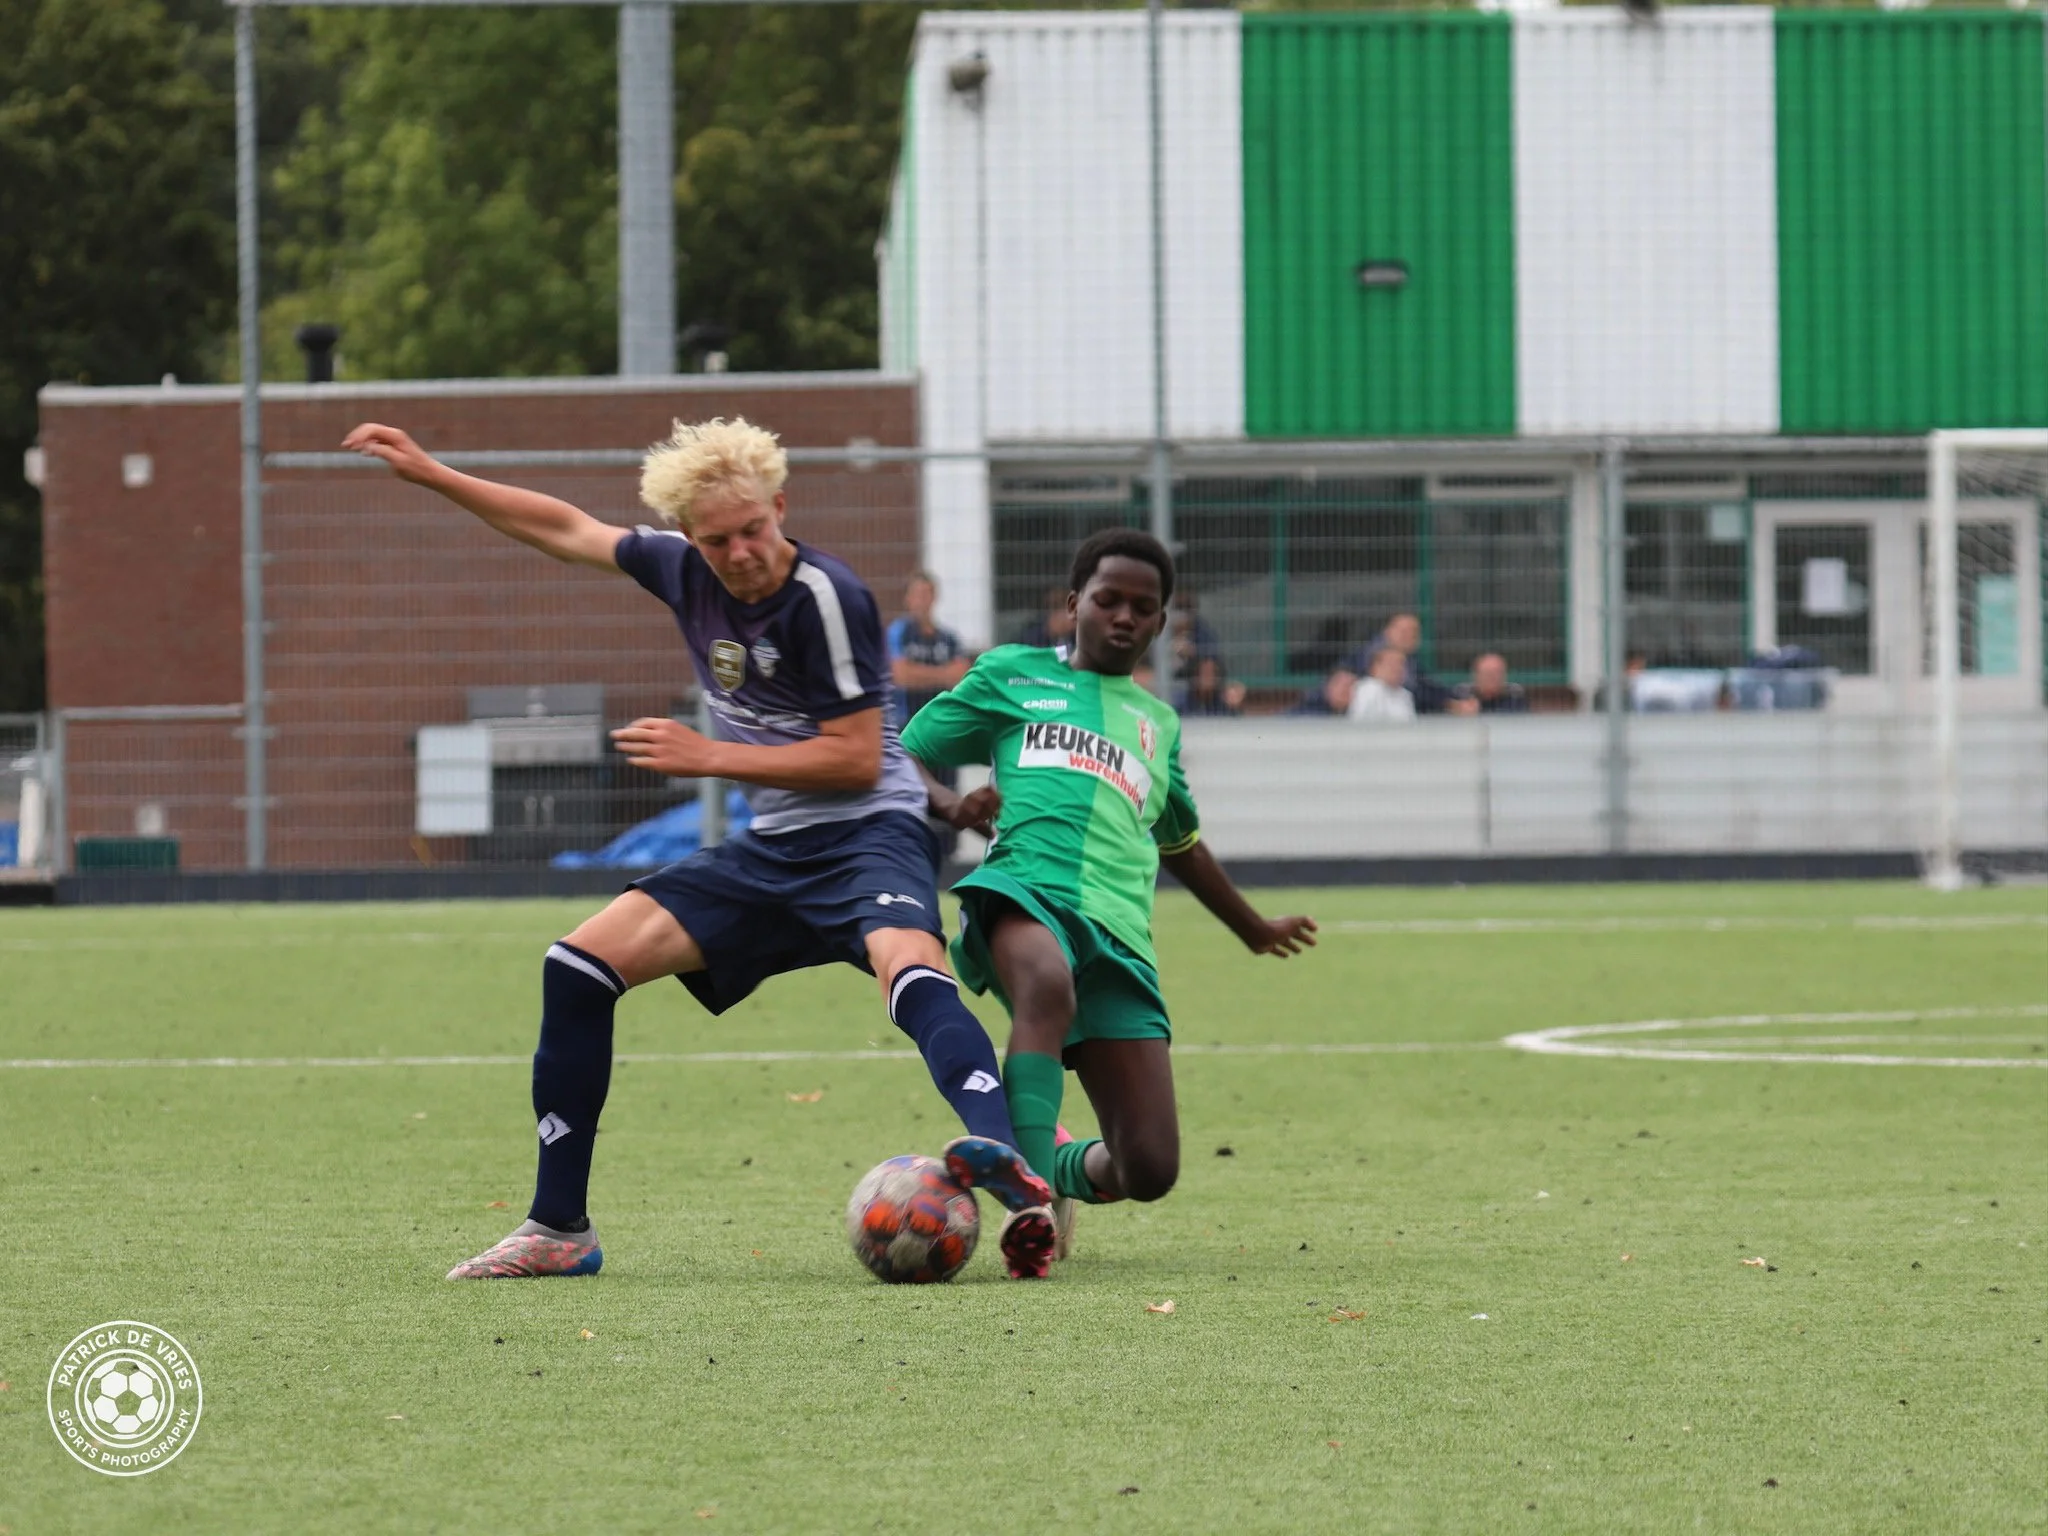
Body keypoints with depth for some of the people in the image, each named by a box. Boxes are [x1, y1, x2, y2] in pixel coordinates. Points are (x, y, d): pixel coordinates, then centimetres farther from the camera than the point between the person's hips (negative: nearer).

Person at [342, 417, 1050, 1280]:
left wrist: (709, 757, -16)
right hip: (768, 851, 7)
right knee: (579, 966, -1)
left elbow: (858, 759, -17)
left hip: (865, 835, -7)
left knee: (908, 969, -39)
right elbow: (568, 530, 19)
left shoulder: (825, 598, -17)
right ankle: (559, 1230, 5)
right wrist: (431, 475, 21)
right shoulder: (686, 570, 3)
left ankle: (998, 1152, -62)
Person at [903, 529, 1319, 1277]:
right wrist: (951, 805, -4)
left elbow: (1181, 842, 47)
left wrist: (1253, 928, 59)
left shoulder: (1158, 723, 31)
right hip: (1024, 887, -4)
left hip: (1119, 930, 4)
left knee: (1150, 1171, -10)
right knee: (1049, 985, -44)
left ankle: (1061, 1170, 25)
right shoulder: (1015, 674, 20)